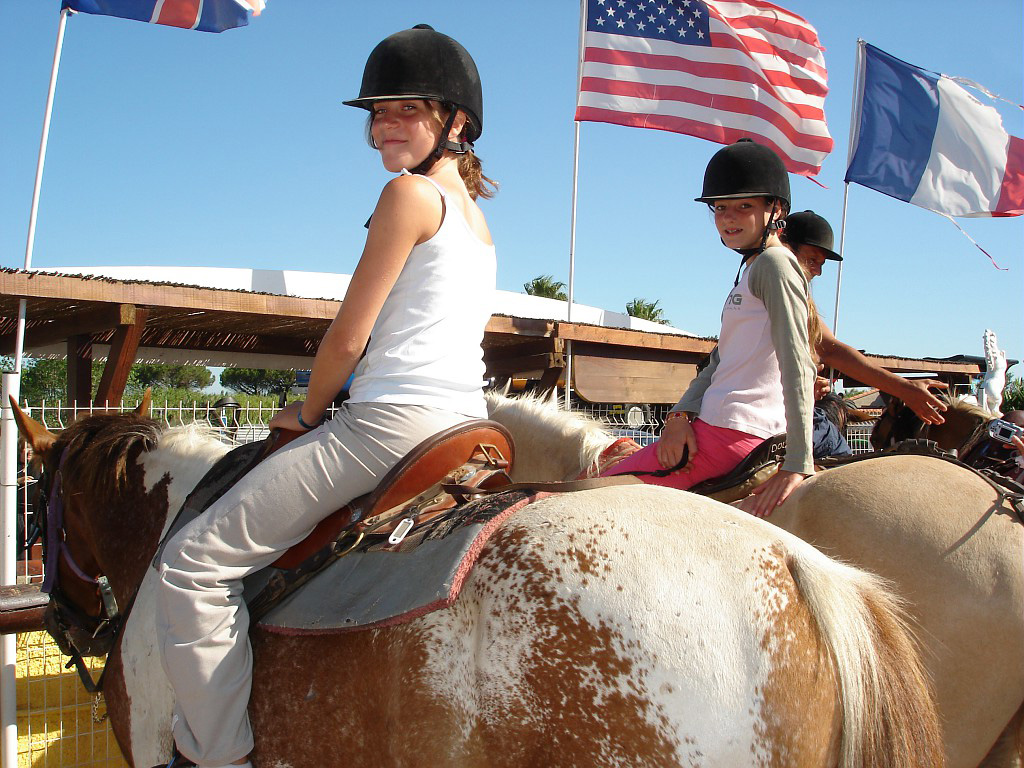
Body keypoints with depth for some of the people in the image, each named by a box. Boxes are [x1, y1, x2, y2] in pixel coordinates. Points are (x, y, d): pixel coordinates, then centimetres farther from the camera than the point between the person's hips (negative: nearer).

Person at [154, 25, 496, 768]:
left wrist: (308, 411, 8)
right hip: (465, 421, 11)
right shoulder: (477, 216, 19)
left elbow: (348, 336, -11)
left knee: (192, 562, -4)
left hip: (390, 420, -10)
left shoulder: (409, 193, -8)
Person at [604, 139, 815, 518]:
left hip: (731, 431, -10)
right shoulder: (752, 269, 20)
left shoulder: (775, 263, -11)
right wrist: (680, 414, -3)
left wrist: (798, 466, -24)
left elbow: (797, 366, -19)